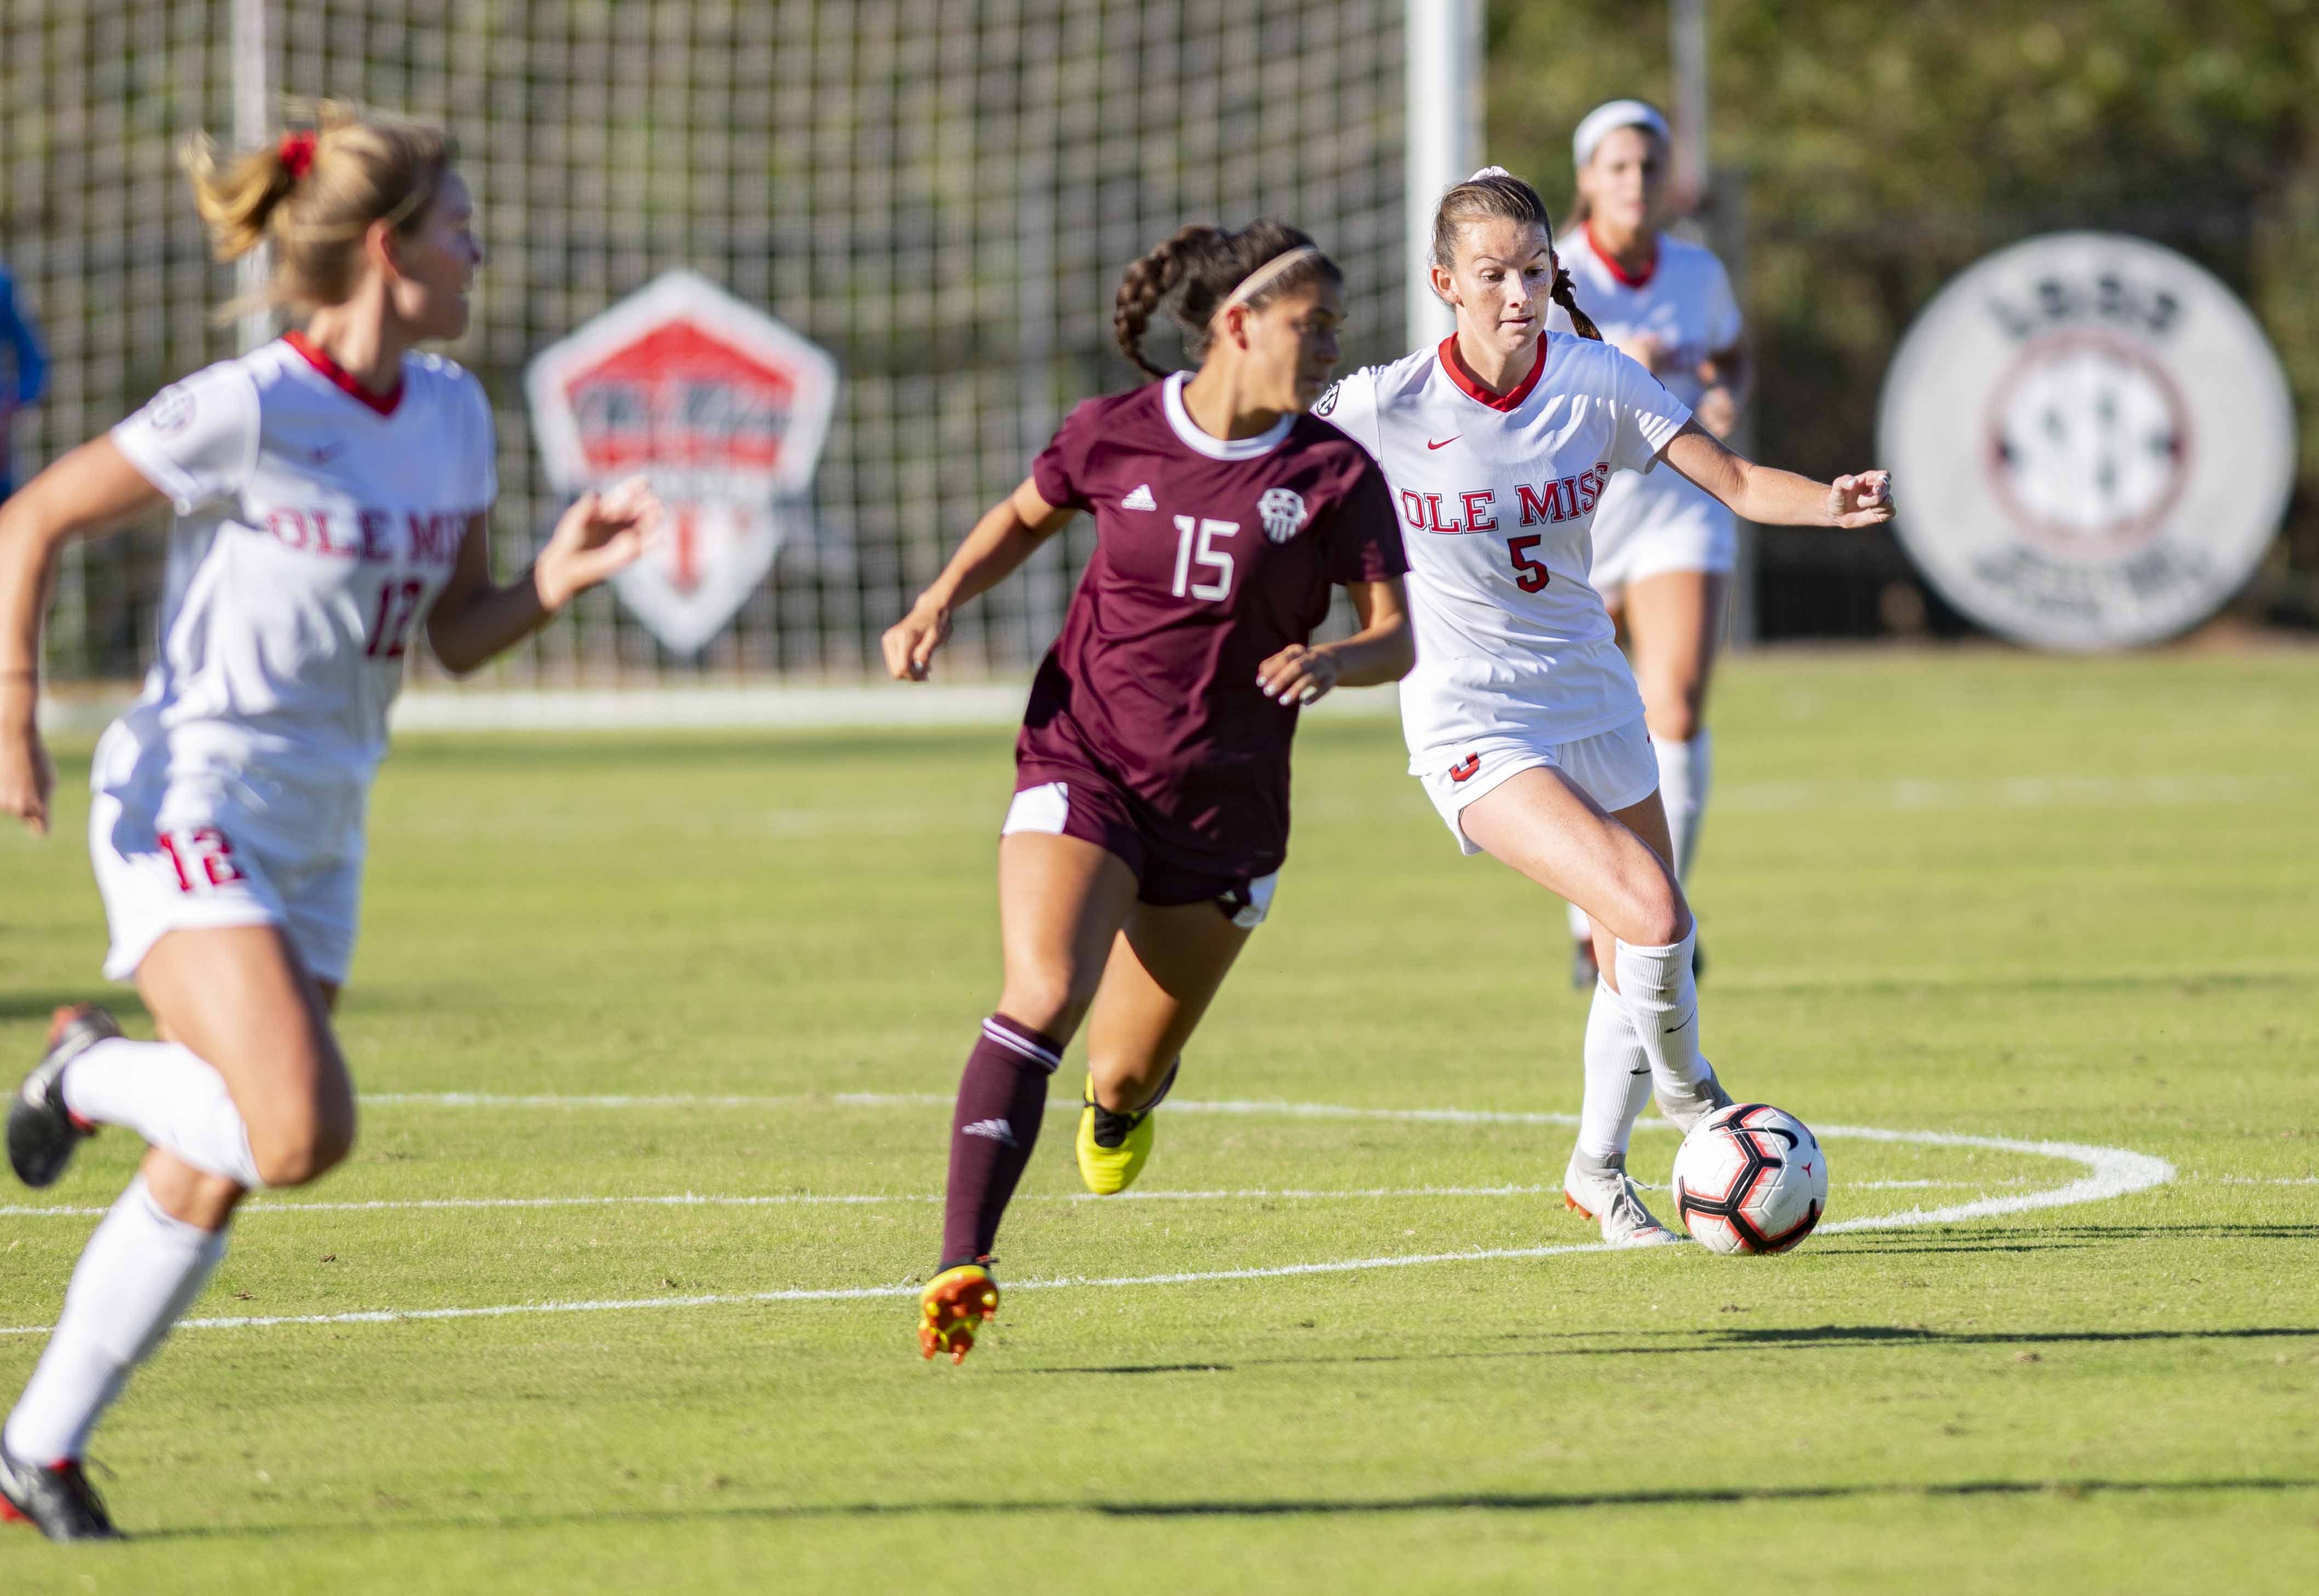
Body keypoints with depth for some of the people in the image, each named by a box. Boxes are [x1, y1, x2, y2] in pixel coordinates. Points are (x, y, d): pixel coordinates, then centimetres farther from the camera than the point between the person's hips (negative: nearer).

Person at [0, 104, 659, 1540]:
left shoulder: (452, 414, 6)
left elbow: (457, 634, 13)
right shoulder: (247, 412, -16)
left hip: (321, 830, 7)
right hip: (190, 811, -7)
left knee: (208, 1184, 6)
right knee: (303, 1133, -23)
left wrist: (561, 576, -6)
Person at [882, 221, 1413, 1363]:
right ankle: (962, 1267, -31)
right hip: (1081, 766, -2)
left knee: (1128, 1074, 11)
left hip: (1224, 808, 2)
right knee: (1043, 995, -26)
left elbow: (1396, 640, -3)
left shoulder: (1334, 476, -5)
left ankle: (1118, 1106, 52)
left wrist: (1334, 661, -26)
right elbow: (1026, 516, 16)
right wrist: (939, 604, 1)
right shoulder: (1113, 436, -4)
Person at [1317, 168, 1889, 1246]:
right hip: (1472, 729, -5)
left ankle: (1599, 1170, 37)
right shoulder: (1386, 408, -16)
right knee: (1651, 914, -22)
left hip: (1591, 703, 5)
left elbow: (1736, 481, -9)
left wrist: (1832, 503, -28)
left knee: (1638, 957, 12)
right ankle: (1683, 1087, 9)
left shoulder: (1595, 382, -7)